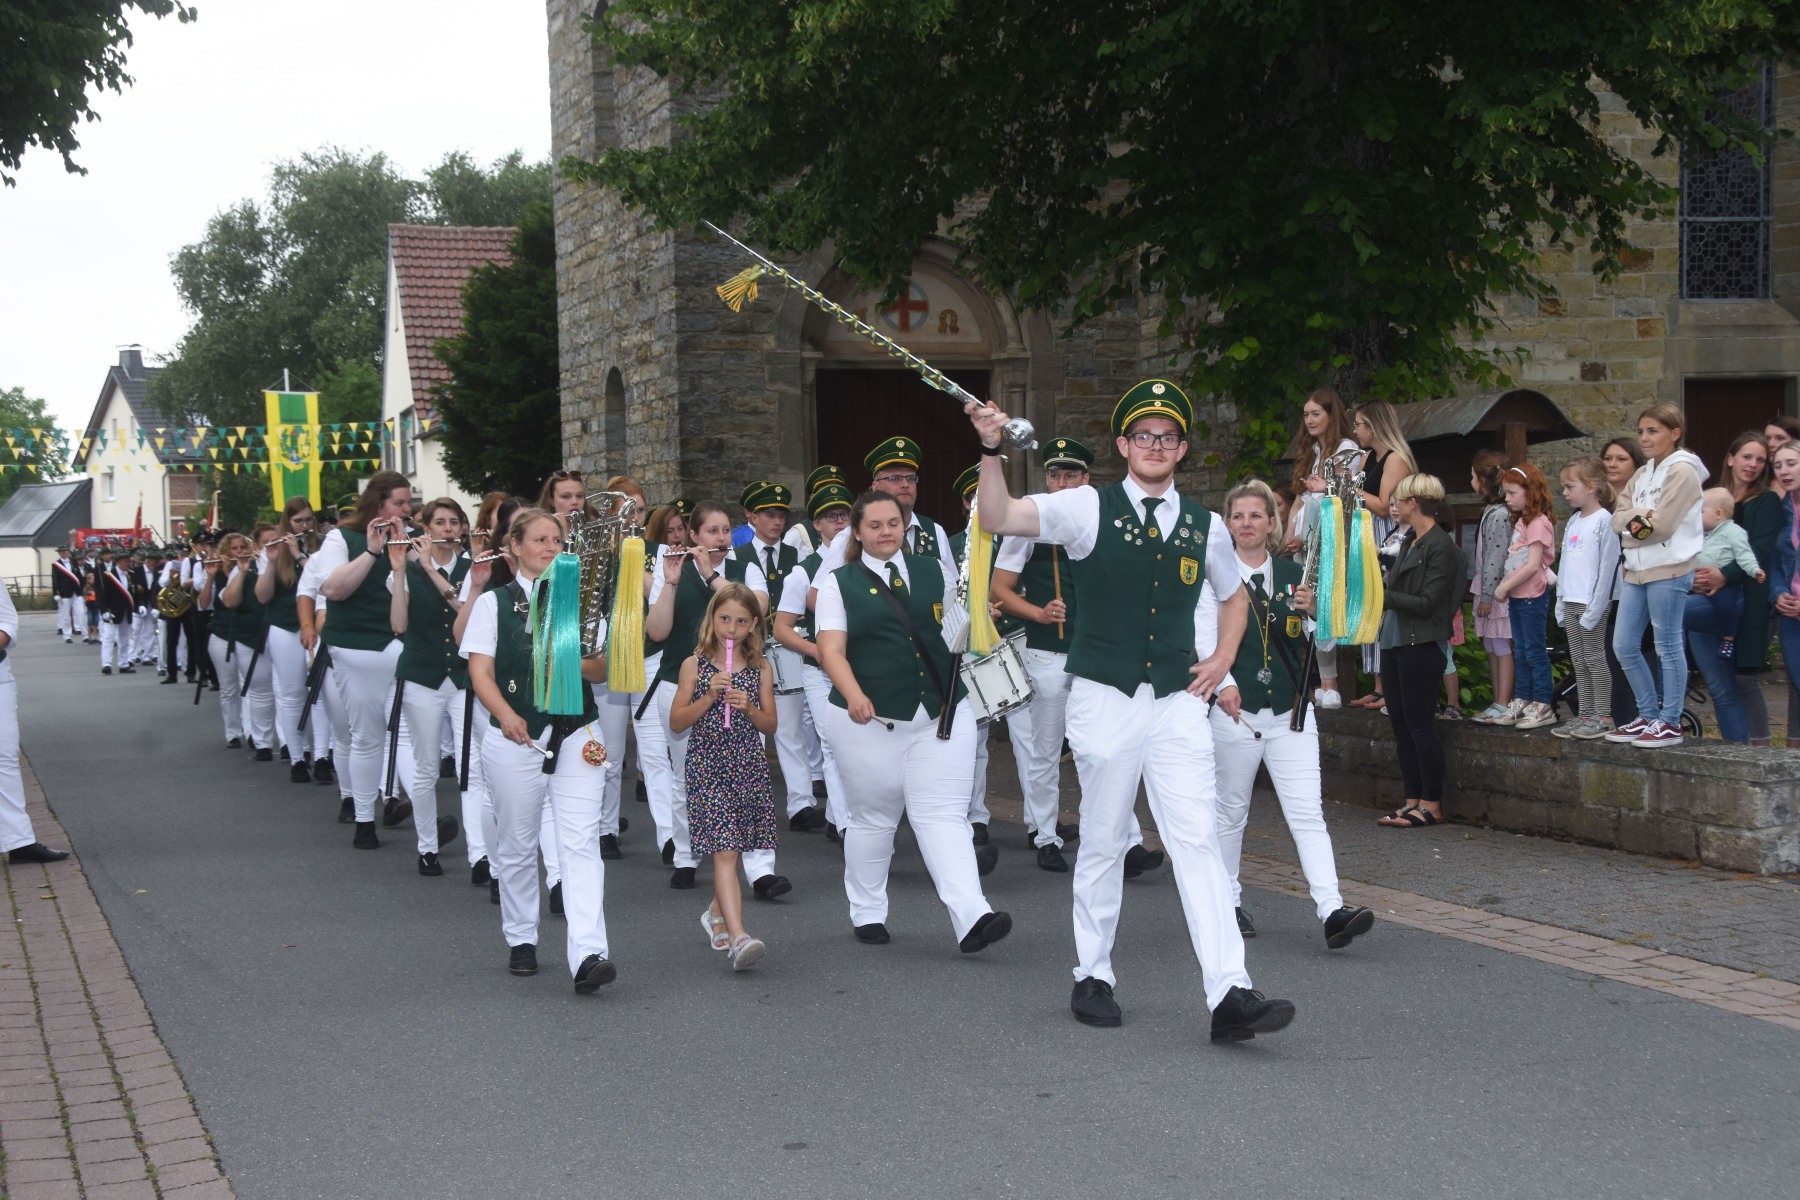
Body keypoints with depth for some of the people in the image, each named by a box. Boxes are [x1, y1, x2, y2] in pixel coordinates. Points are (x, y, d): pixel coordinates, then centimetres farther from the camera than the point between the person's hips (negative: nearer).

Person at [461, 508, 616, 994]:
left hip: (577, 733, 1)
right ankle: (520, 940, 29)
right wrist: (506, 714, -25)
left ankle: (587, 955, -19)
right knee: (517, 845, 10)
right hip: (515, 738, -1)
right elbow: (480, 671, -6)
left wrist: (574, 666, -16)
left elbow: (602, 667, 7)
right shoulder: (493, 603, 5)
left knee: (581, 843, -11)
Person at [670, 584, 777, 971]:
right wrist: (709, 697, -13)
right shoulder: (695, 666, 0)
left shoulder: (760, 669, 6)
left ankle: (716, 913, 38)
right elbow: (676, 722, -1)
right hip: (707, 765, -3)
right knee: (724, 851, -13)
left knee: (730, 848, 11)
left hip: (748, 766, 3)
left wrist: (749, 707, -10)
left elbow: (770, 726, 9)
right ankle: (738, 937, -24)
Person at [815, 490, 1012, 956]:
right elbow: (832, 648, -11)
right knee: (873, 818, 9)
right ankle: (867, 914, 25)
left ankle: (972, 917, -18)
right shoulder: (840, 584, 1)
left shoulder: (932, 570, 11)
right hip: (871, 721, -2)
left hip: (941, 716, 2)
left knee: (946, 816, -7)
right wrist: (854, 695, -27)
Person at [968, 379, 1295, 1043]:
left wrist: (1222, 659, 14)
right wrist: (991, 450, -25)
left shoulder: (1205, 526, 10)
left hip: (1179, 702, 2)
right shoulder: (1088, 508, 0)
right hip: (1105, 699, -2)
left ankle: (1230, 995, -11)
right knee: (1103, 843, 7)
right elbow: (998, 518, -12)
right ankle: (1092, 977, 23)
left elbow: (1234, 596, 28)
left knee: (1198, 841, -6)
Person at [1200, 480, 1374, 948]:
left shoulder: (1294, 575, 9)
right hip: (1235, 711, -2)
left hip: (1290, 713, 2)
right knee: (1231, 812, 11)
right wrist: (1224, 684, -27)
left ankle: (1332, 911, -17)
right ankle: (1228, 903, 27)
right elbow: (1205, 638, -10)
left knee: (1307, 813, -8)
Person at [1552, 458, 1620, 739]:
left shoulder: (1604, 521, -11)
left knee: (1595, 659, -4)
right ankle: (1584, 715, 15)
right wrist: (1561, 603, 12)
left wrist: (1594, 608, -17)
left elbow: (1607, 567, -14)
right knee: (1578, 662, 10)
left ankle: (1603, 717, 1)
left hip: (1591, 602, -8)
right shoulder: (1572, 522, 14)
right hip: (1570, 602, 8)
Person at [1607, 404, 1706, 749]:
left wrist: (1635, 521, -1)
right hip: (1636, 569, 9)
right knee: (1624, 646, 8)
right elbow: (1618, 519, 7)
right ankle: (1649, 716, 20)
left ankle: (1671, 723, 5)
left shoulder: (1682, 472, -7)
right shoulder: (1643, 474, 17)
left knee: (1668, 647, -3)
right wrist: (1641, 516, -11)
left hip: (1669, 569, -8)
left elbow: (1662, 525, -16)